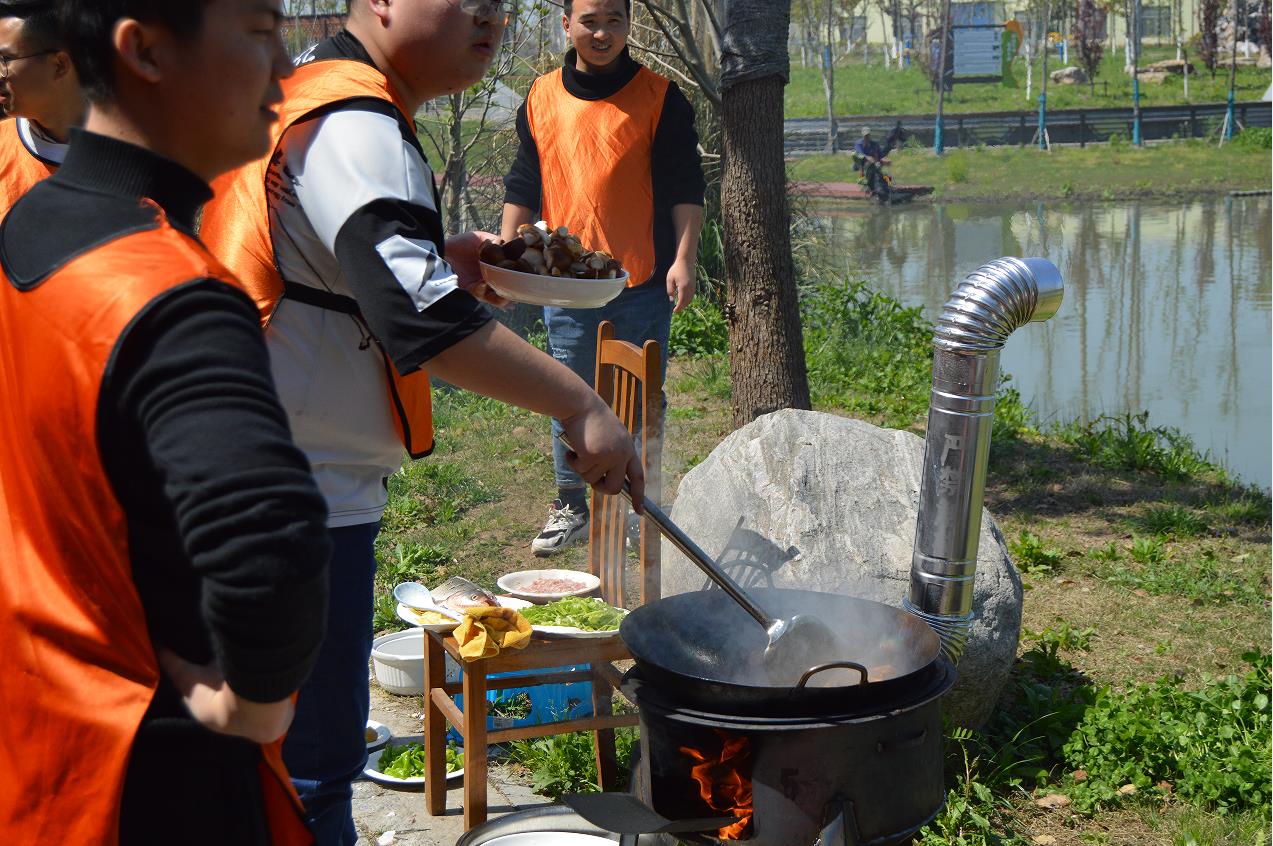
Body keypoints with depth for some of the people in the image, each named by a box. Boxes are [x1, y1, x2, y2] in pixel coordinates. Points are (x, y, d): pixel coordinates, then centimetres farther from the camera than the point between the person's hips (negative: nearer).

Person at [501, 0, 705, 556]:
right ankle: (571, 507, 18)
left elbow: (684, 187, 0)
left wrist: (684, 259, -8)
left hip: (642, 281, -2)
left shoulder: (659, 97, 1)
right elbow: (522, 187, 14)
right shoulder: (542, 98, 8)